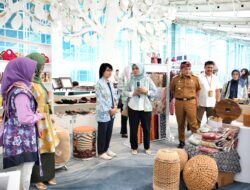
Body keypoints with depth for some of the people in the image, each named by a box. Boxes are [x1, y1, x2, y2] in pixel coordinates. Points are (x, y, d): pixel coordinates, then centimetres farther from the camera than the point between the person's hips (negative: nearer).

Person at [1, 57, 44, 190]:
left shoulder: (12, 88, 9)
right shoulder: (21, 92, -20)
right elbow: (25, 118, -24)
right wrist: (40, 115, -7)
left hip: (16, 138, 9)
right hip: (22, 140, -9)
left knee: (18, 175, 19)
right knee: (23, 177, 2)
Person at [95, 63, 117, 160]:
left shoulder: (110, 82, 10)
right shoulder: (99, 83, -14)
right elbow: (100, 99, -18)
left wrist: (115, 107, 0)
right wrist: (109, 110, -14)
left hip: (111, 113, 8)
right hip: (103, 113, -8)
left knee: (109, 132, 16)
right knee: (102, 133, 5)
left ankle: (106, 149, 32)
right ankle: (101, 152, 19)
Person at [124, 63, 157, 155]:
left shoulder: (147, 79, -1)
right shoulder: (131, 80, 1)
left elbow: (155, 91, 0)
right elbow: (125, 92, 4)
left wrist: (146, 91, -16)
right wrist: (132, 93, -14)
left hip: (146, 108, 0)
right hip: (133, 108, 1)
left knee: (146, 128, 9)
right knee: (133, 128, 7)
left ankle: (147, 147, 27)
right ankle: (134, 147, 24)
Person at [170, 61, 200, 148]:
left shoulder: (195, 78, 3)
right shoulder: (175, 79, 3)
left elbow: (198, 89, 14)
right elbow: (172, 89, 17)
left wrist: (196, 98, 5)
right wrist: (177, 96, 8)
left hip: (191, 102, -1)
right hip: (179, 102, 1)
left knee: (193, 122, -2)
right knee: (180, 124, 10)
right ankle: (181, 141, 22)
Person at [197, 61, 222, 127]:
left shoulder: (216, 78, 8)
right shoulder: (199, 77, -6)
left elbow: (218, 91, 11)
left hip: (212, 104, 4)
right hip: (201, 103, -4)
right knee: (197, 120, 3)